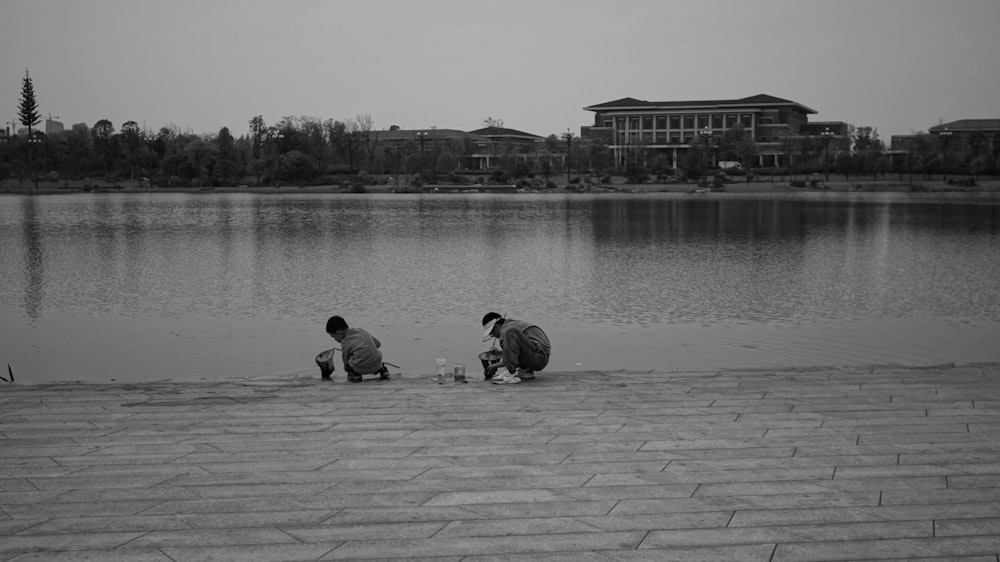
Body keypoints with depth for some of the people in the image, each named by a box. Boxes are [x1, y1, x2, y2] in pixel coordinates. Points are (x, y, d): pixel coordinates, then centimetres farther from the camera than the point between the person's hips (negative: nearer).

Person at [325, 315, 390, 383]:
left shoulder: (345, 343, -2)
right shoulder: (361, 331, 12)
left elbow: (346, 363, 7)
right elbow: (378, 343, 16)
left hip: (362, 369, -6)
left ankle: (355, 374, 7)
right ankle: (381, 368, 20)